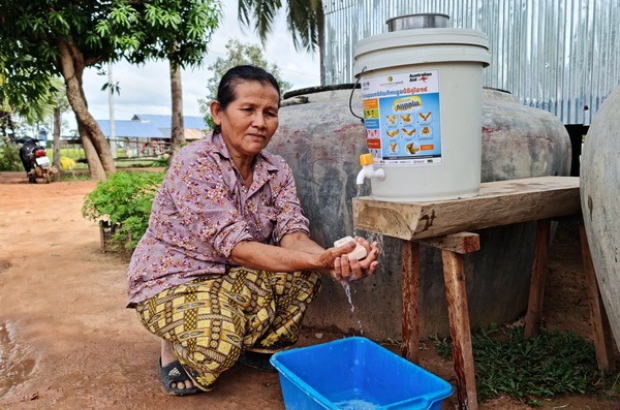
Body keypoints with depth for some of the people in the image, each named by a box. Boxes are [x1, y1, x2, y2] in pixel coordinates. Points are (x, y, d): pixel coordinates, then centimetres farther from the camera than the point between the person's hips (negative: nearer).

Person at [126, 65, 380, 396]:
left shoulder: (277, 170, -4)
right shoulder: (194, 163, -24)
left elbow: (292, 234, -17)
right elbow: (233, 246, -31)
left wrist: (335, 260, -40)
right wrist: (317, 261, -42)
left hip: (232, 278, 6)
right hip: (172, 281, -5)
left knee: (304, 273, -16)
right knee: (215, 350, -33)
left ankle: (261, 345, 9)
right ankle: (175, 347, 4)